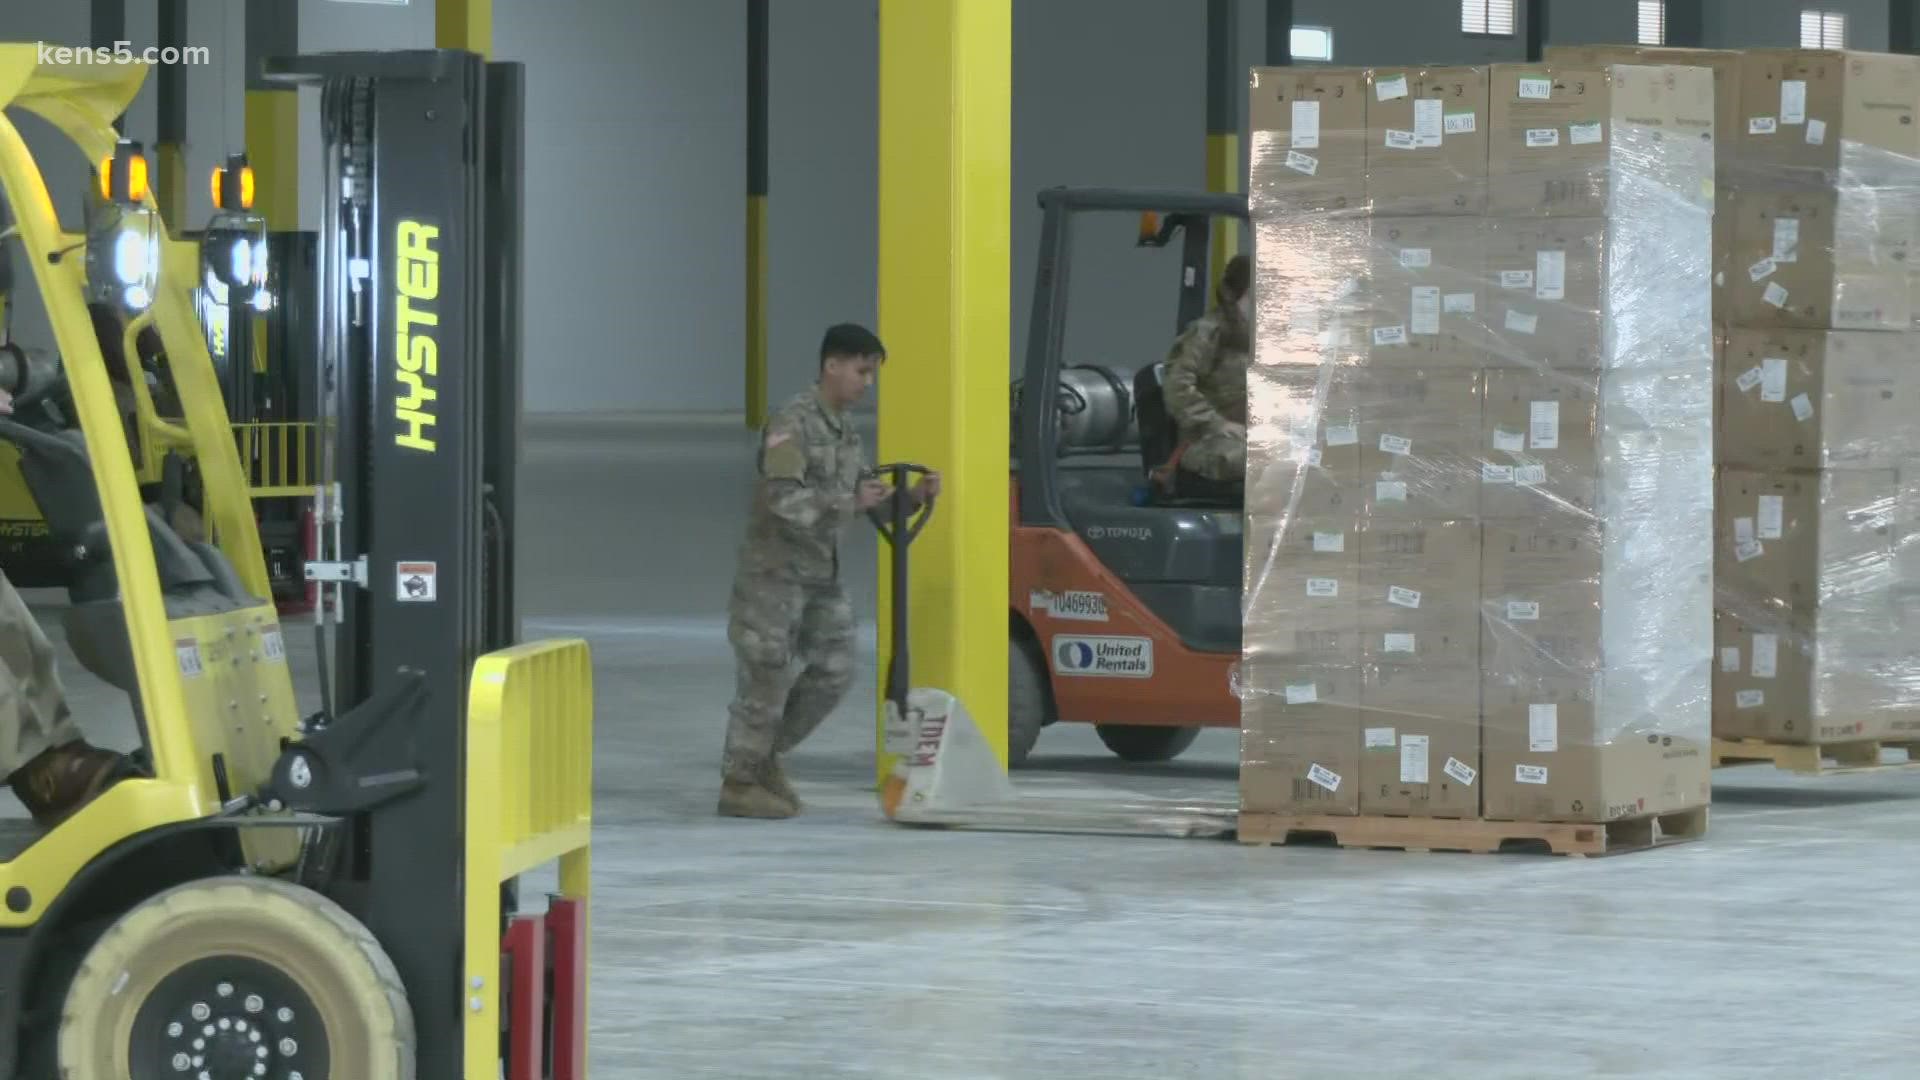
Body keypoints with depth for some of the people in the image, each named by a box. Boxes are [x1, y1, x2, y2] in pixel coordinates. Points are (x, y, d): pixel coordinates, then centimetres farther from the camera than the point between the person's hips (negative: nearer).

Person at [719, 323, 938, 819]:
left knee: (834, 670, 8)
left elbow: (863, 495, 16)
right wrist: (849, 502, -30)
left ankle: (763, 755, 23)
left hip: (822, 573, 9)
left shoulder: (846, 429, 12)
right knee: (767, 677, -3)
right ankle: (739, 784, 8)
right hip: (775, 571, -9)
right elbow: (784, 499, -25)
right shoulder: (791, 423, -15)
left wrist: (912, 497, -1)